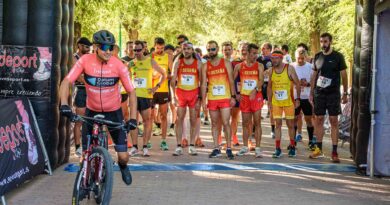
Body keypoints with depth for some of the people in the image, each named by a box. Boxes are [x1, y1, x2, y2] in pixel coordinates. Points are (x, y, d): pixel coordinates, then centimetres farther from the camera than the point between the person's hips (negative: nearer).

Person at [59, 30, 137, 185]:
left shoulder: (118, 65, -17)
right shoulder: (85, 60, -17)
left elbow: (131, 92, -11)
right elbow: (66, 82, -18)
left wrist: (133, 118, -19)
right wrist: (64, 104, -34)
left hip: (114, 112, 0)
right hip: (92, 111, 1)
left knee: (123, 156, -2)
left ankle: (122, 166, 35)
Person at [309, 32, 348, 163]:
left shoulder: (338, 57, -2)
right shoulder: (317, 57, 8)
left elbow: (343, 75, -1)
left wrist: (345, 93, -4)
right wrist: (311, 92, 10)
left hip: (333, 94, -4)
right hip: (319, 93, 4)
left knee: (334, 121, -4)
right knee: (319, 119, 6)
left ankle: (334, 152, -2)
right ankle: (319, 149, 15)